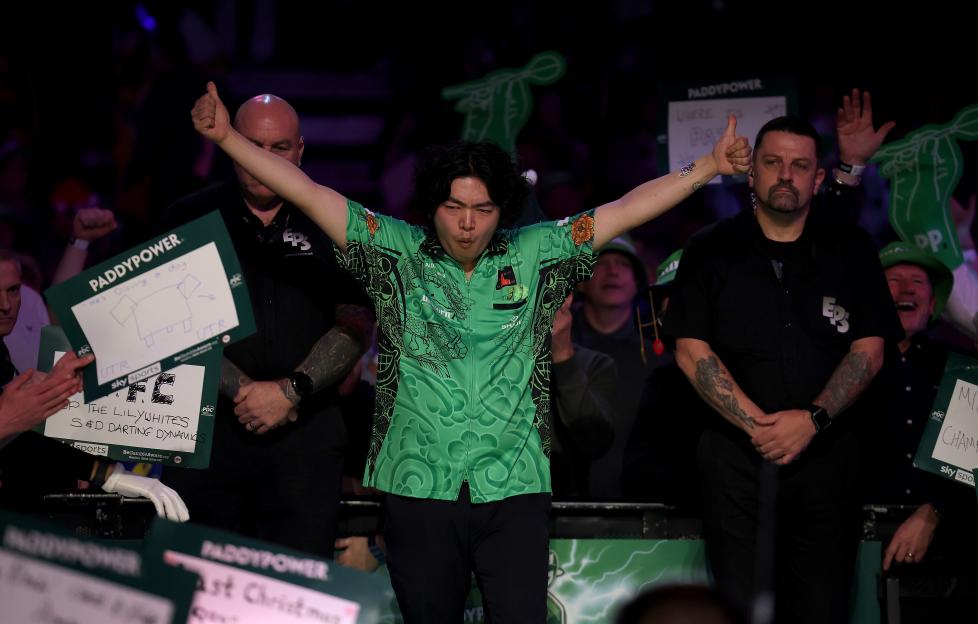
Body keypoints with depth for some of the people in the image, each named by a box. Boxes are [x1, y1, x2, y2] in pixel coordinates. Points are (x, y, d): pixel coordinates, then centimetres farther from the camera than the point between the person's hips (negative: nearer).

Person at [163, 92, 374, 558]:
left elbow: (355, 326, 3)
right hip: (208, 427, 0)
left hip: (305, 433, 0)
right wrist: (241, 389, -11)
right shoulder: (191, 219, 7)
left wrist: (291, 390, -10)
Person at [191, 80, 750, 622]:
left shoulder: (536, 256, 5)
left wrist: (710, 166, 0)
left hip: (513, 490, 0)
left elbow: (626, 210, 4)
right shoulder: (397, 252, 4)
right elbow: (307, 192, 0)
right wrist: (228, 138, -6)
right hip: (417, 488, 0)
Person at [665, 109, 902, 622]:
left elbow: (869, 349, 2)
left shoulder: (850, 249, 7)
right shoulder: (711, 251, 3)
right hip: (735, 455, -1)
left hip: (824, 453, 1)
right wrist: (758, 424, -14)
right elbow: (691, 350, -4)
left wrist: (813, 419, -13)